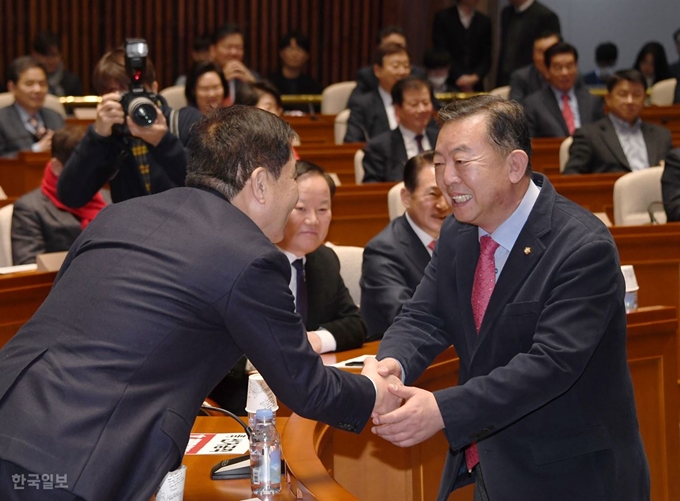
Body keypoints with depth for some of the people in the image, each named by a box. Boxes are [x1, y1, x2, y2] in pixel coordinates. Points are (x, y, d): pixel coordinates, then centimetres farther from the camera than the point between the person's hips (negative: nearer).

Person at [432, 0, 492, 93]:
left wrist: (476, 76, -10)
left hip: (475, 86, 3)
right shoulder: (442, 18, 0)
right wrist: (459, 77, -15)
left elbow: (486, 57, 8)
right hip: (449, 85, -3)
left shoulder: (484, 21, 10)